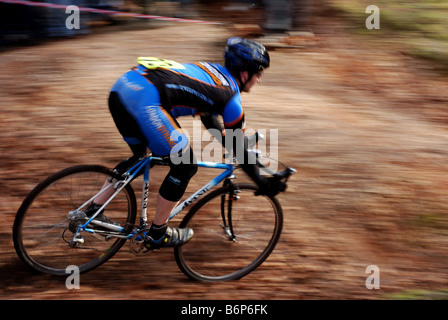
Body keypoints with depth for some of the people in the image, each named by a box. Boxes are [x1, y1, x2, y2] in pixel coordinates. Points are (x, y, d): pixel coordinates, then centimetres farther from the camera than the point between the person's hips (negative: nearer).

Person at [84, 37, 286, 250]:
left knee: (139, 155, 29)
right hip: (144, 98, -9)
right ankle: (157, 233, 16)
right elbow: (239, 148, 10)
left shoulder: (213, 72, 28)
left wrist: (228, 143, 50)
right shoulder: (230, 95, 5)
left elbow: (209, 117, 41)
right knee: (185, 166, 4)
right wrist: (262, 183, 21)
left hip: (121, 87, 10)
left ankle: (93, 211, 31)